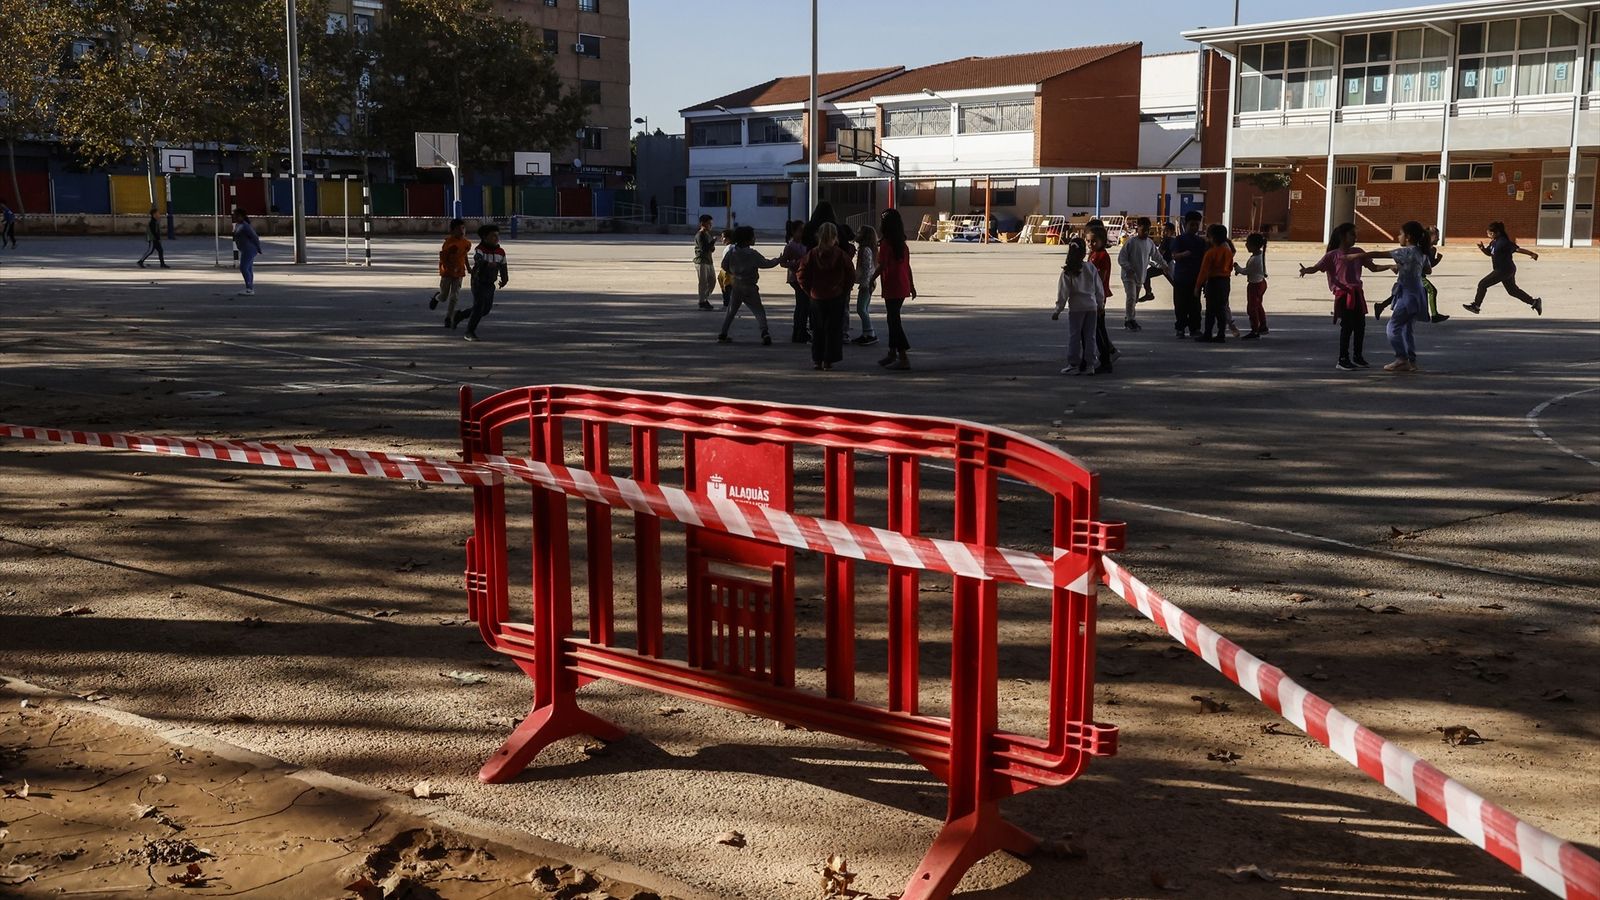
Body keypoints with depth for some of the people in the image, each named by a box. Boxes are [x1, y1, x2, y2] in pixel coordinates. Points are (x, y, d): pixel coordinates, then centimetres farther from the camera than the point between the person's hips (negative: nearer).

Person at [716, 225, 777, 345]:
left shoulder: (731, 250, -2)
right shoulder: (752, 254, -15)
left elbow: (724, 265, 2)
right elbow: (766, 263, -10)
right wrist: (778, 260, 5)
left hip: (735, 286, 4)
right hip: (749, 287, -4)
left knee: (731, 311, 15)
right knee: (758, 311, 0)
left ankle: (722, 334, 12)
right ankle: (765, 333, -15)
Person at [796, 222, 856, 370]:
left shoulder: (812, 255, -4)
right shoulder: (841, 255, -7)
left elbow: (801, 276, -3)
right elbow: (851, 276, -5)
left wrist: (811, 291, 6)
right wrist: (844, 292, 7)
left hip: (817, 297, 2)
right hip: (837, 297, -2)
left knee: (818, 330, 12)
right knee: (834, 329, 6)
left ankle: (817, 360, 12)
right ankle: (828, 360, 4)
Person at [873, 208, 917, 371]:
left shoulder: (886, 243, -14)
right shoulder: (902, 244, 9)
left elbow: (882, 266, -18)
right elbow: (907, 266, 14)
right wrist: (912, 286, 20)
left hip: (891, 289, -8)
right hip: (903, 288, 8)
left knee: (894, 321, -5)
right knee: (893, 319, 19)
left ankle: (904, 358, -9)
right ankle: (892, 353, 28)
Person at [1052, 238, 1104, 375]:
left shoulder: (1067, 272, -10)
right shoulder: (1091, 268, 0)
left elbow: (1063, 293, -9)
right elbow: (1099, 288, 6)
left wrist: (1058, 310, -2)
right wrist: (1100, 304, 21)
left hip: (1076, 308, -3)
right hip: (1092, 307, 3)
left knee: (1074, 336, 4)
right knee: (1089, 336, 9)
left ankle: (1073, 365, 4)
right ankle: (1090, 365, 11)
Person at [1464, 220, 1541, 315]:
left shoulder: (1503, 242, -21)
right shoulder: (1494, 242, 7)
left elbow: (1517, 249, -24)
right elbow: (1489, 253, 21)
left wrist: (1532, 254, -28)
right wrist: (1482, 248, 1)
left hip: (1504, 271, -10)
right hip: (1508, 270, 10)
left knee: (1482, 284, -4)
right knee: (1513, 290, 20)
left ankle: (1475, 306, 6)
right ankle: (1534, 302, 25)